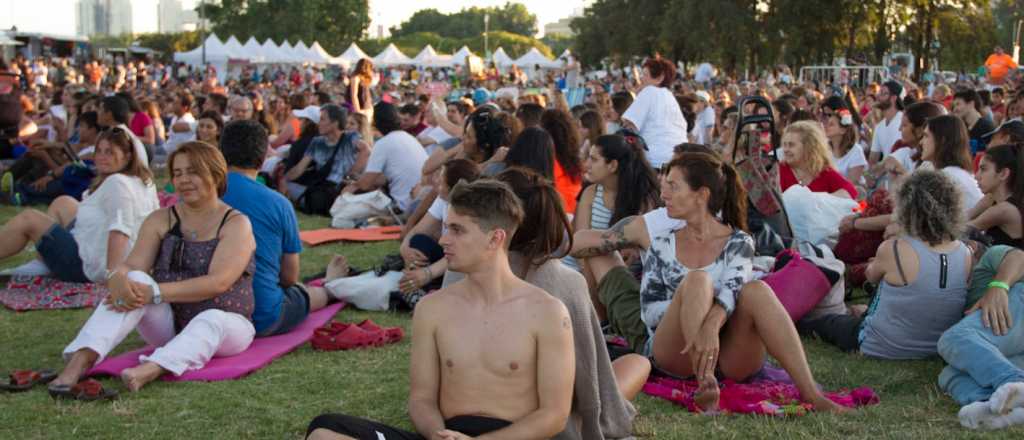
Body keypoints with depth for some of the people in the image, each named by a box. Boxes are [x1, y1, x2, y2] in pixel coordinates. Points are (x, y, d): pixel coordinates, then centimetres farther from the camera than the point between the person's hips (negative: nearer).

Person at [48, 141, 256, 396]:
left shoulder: (236, 224, -7)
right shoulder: (161, 220, 8)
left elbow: (218, 282, -21)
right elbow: (132, 264, -5)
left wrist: (155, 293, -30)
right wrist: (118, 278, -31)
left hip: (224, 321, -3)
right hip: (169, 322, 4)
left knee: (212, 319, -38)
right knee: (135, 279, -24)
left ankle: (149, 370, -63)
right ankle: (80, 360, -41)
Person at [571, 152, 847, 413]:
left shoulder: (738, 243, 3)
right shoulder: (662, 236, 6)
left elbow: (731, 292, -17)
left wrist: (711, 324, -34)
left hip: (727, 355, 0)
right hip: (671, 351, 0)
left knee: (756, 290, -26)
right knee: (697, 280, -25)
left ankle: (810, 393, -35)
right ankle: (706, 385, -40)